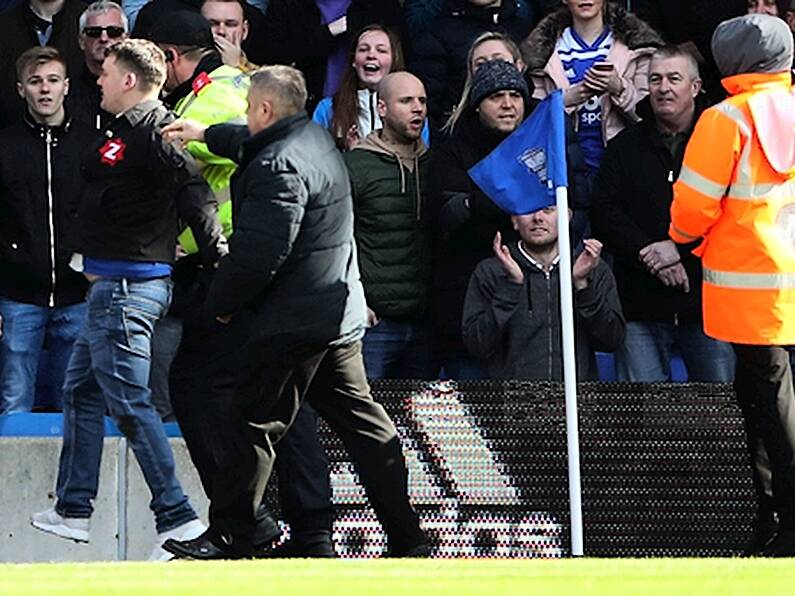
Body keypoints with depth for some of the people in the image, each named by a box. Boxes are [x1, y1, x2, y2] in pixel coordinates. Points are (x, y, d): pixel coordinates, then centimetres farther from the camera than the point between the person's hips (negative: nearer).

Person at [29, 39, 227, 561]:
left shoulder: (145, 131, -16)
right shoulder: (133, 129, 16)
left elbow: (192, 191, -22)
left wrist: (219, 261, -23)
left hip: (126, 286, -11)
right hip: (113, 284, 11)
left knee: (129, 402, -9)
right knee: (81, 390, 17)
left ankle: (178, 518, -8)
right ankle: (73, 510, 23)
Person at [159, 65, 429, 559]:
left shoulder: (279, 167, -19)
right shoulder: (317, 139, 12)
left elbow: (259, 253, -25)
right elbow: (253, 144, 35)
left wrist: (221, 303, -10)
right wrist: (207, 134, 48)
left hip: (293, 321, -10)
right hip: (341, 312, 10)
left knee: (257, 424, -2)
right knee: (363, 422, 10)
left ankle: (228, 537, 2)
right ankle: (407, 538, 9)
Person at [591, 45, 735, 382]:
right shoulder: (625, 147, 12)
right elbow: (605, 214, 3)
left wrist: (678, 248, -16)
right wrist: (649, 255, -11)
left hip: (706, 301, -2)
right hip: (640, 301, 2)